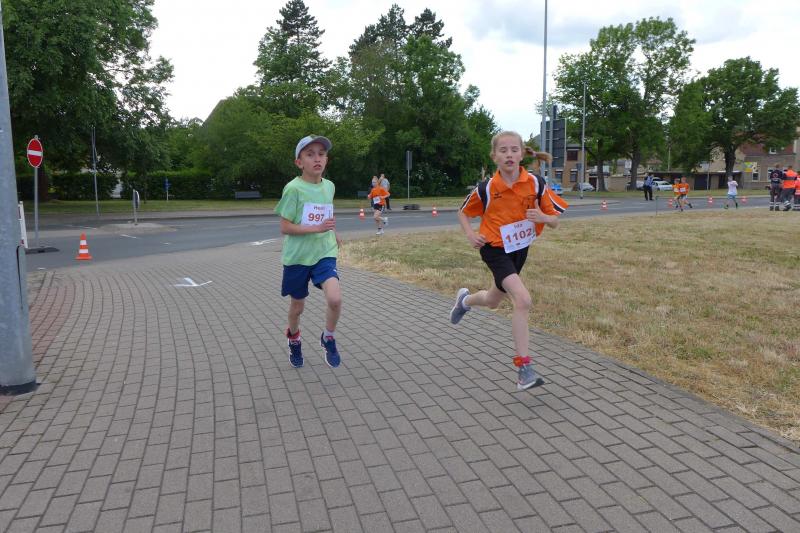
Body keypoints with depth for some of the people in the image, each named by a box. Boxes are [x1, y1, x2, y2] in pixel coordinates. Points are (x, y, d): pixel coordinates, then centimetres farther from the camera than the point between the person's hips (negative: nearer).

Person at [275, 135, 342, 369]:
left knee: (335, 298, -21)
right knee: (297, 307, 13)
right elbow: (285, 227, -15)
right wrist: (318, 229, -23)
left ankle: (328, 338, 7)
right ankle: (294, 339, 45)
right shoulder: (294, 188, -13)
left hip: (324, 254, 3)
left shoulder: (329, 186, 4)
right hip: (297, 257, -3)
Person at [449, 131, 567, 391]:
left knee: (493, 301, 22)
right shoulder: (487, 189, -15)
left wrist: (543, 217, -26)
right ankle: (524, 368, -16)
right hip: (495, 249, -4)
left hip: (520, 249, 4)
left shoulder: (535, 183, -11)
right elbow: (463, 212, 3)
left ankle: (464, 300, 58)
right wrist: (471, 234, -14)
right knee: (523, 300, -24)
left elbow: (555, 220, -4)